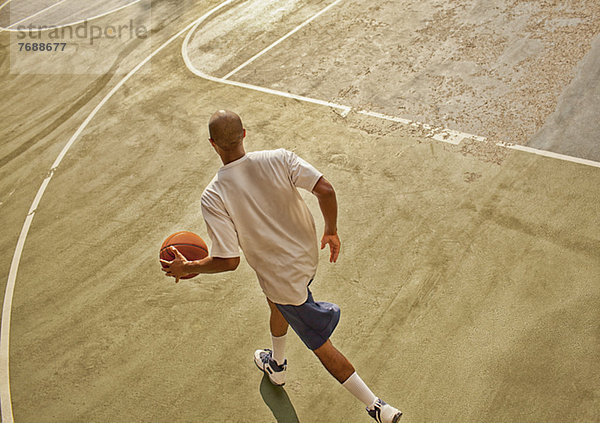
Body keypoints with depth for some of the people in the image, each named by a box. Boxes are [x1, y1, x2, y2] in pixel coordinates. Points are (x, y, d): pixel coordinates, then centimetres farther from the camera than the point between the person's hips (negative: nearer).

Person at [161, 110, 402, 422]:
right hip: (307, 255, 6)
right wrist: (331, 231, -4)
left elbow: (228, 261, -24)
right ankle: (276, 365, 62)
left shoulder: (213, 197, -25)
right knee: (276, 302, 36)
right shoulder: (279, 159, -16)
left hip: (282, 277, -6)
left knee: (321, 345, 12)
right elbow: (326, 190, -22)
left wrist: (186, 268, -7)